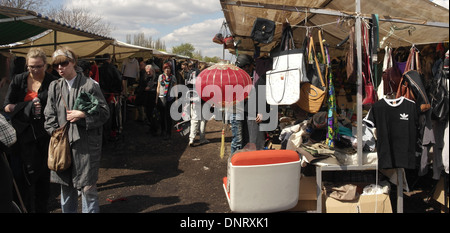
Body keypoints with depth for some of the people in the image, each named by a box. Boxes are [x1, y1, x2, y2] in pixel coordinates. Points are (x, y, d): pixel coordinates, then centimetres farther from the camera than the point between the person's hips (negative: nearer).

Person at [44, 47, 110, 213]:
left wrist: (82, 115, -14)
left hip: (86, 144, -4)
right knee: (66, 187, 16)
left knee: (88, 188, 0)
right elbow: (49, 116, 12)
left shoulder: (89, 85, -5)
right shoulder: (54, 87, 9)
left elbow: (104, 112, -5)